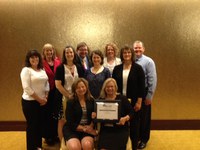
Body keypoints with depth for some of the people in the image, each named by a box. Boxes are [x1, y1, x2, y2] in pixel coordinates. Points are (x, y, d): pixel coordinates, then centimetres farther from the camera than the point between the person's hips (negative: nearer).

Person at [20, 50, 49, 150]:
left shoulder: (42, 70, 10)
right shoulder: (26, 70, -10)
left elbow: (46, 84, 12)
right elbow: (27, 88, -18)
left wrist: (45, 97, -2)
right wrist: (39, 99, -15)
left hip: (42, 102, 6)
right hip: (30, 102, -6)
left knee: (39, 124, 14)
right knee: (32, 125, 3)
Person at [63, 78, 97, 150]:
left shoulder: (91, 101, 7)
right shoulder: (70, 102, -1)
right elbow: (70, 123, -5)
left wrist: (91, 127, -13)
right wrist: (84, 129, -12)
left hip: (88, 130, 2)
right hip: (72, 130, -1)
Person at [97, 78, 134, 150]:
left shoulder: (122, 98, 1)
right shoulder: (101, 100, 8)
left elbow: (131, 112, 1)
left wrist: (125, 118, -18)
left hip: (120, 130, -1)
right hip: (105, 130, 1)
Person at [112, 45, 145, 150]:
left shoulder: (138, 68, -3)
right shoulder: (117, 68, 4)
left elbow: (141, 86, -6)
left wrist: (139, 102, -11)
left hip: (133, 102, -2)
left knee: (134, 125, 8)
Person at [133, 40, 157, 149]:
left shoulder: (148, 61, -8)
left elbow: (152, 80, -10)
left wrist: (149, 96, -12)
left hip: (144, 93, -3)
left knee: (144, 117, 11)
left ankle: (143, 139, 29)